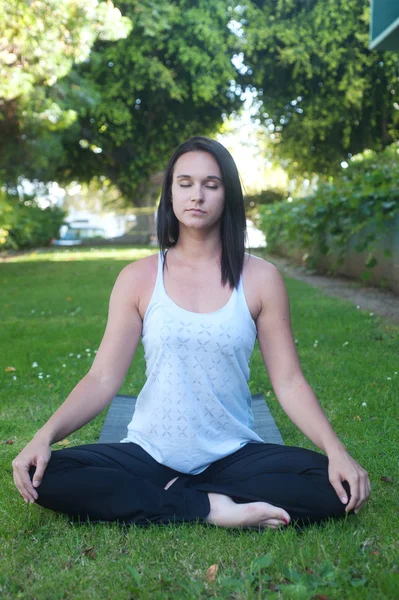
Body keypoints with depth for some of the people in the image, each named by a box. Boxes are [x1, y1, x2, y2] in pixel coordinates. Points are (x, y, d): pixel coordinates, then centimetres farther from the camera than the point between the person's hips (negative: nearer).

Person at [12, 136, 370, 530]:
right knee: (46, 476, -24)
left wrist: (337, 451, -18)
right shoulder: (138, 278, -1)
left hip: (233, 457, 0)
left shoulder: (261, 279, -2)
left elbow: (288, 382, -4)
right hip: (150, 454, 0)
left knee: (334, 487, -24)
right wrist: (44, 436, -21)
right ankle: (209, 509, -18)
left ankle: (175, 497, -13)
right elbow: (103, 379, -5)